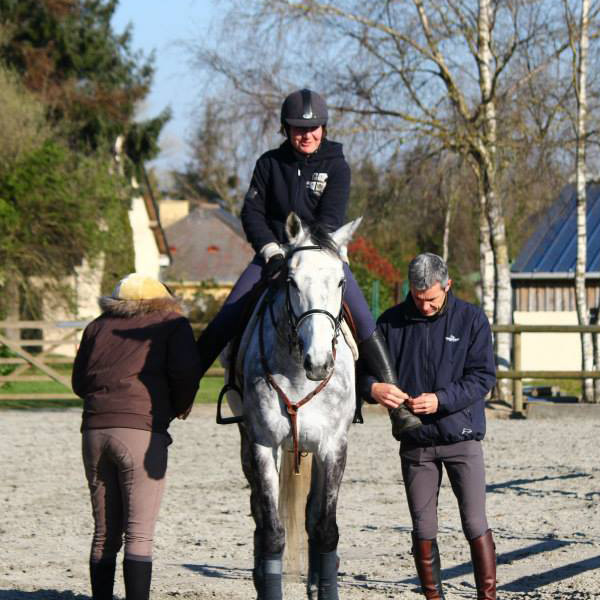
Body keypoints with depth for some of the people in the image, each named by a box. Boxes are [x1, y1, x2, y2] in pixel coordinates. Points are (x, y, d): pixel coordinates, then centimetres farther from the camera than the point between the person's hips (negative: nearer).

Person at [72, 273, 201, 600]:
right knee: (139, 535, -5)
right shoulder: (172, 324, 8)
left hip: (95, 431, 4)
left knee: (105, 534, 12)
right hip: (142, 431, -4)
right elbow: (185, 371, -7)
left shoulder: (98, 326, 19)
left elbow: (80, 383, 21)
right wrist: (181, 406, 11)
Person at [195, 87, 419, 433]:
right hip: (274, 252, 2)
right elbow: (252, 213, 2)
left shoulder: (336, 166, -2)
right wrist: (271, 250, -13)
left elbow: (330, 219, -12)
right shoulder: (270, 163, 5)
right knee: (228, 317, -14)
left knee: (364, 322, -18)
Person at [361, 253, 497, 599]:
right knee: (423, 531, 6)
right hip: (415, 442, 2)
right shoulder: (392, 322, 2)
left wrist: (441, 399, -22)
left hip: (462, 437, -2)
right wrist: (373, 387, -20)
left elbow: (483, 377, -8)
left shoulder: (472, 320, -3)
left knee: (475, 525, -4)